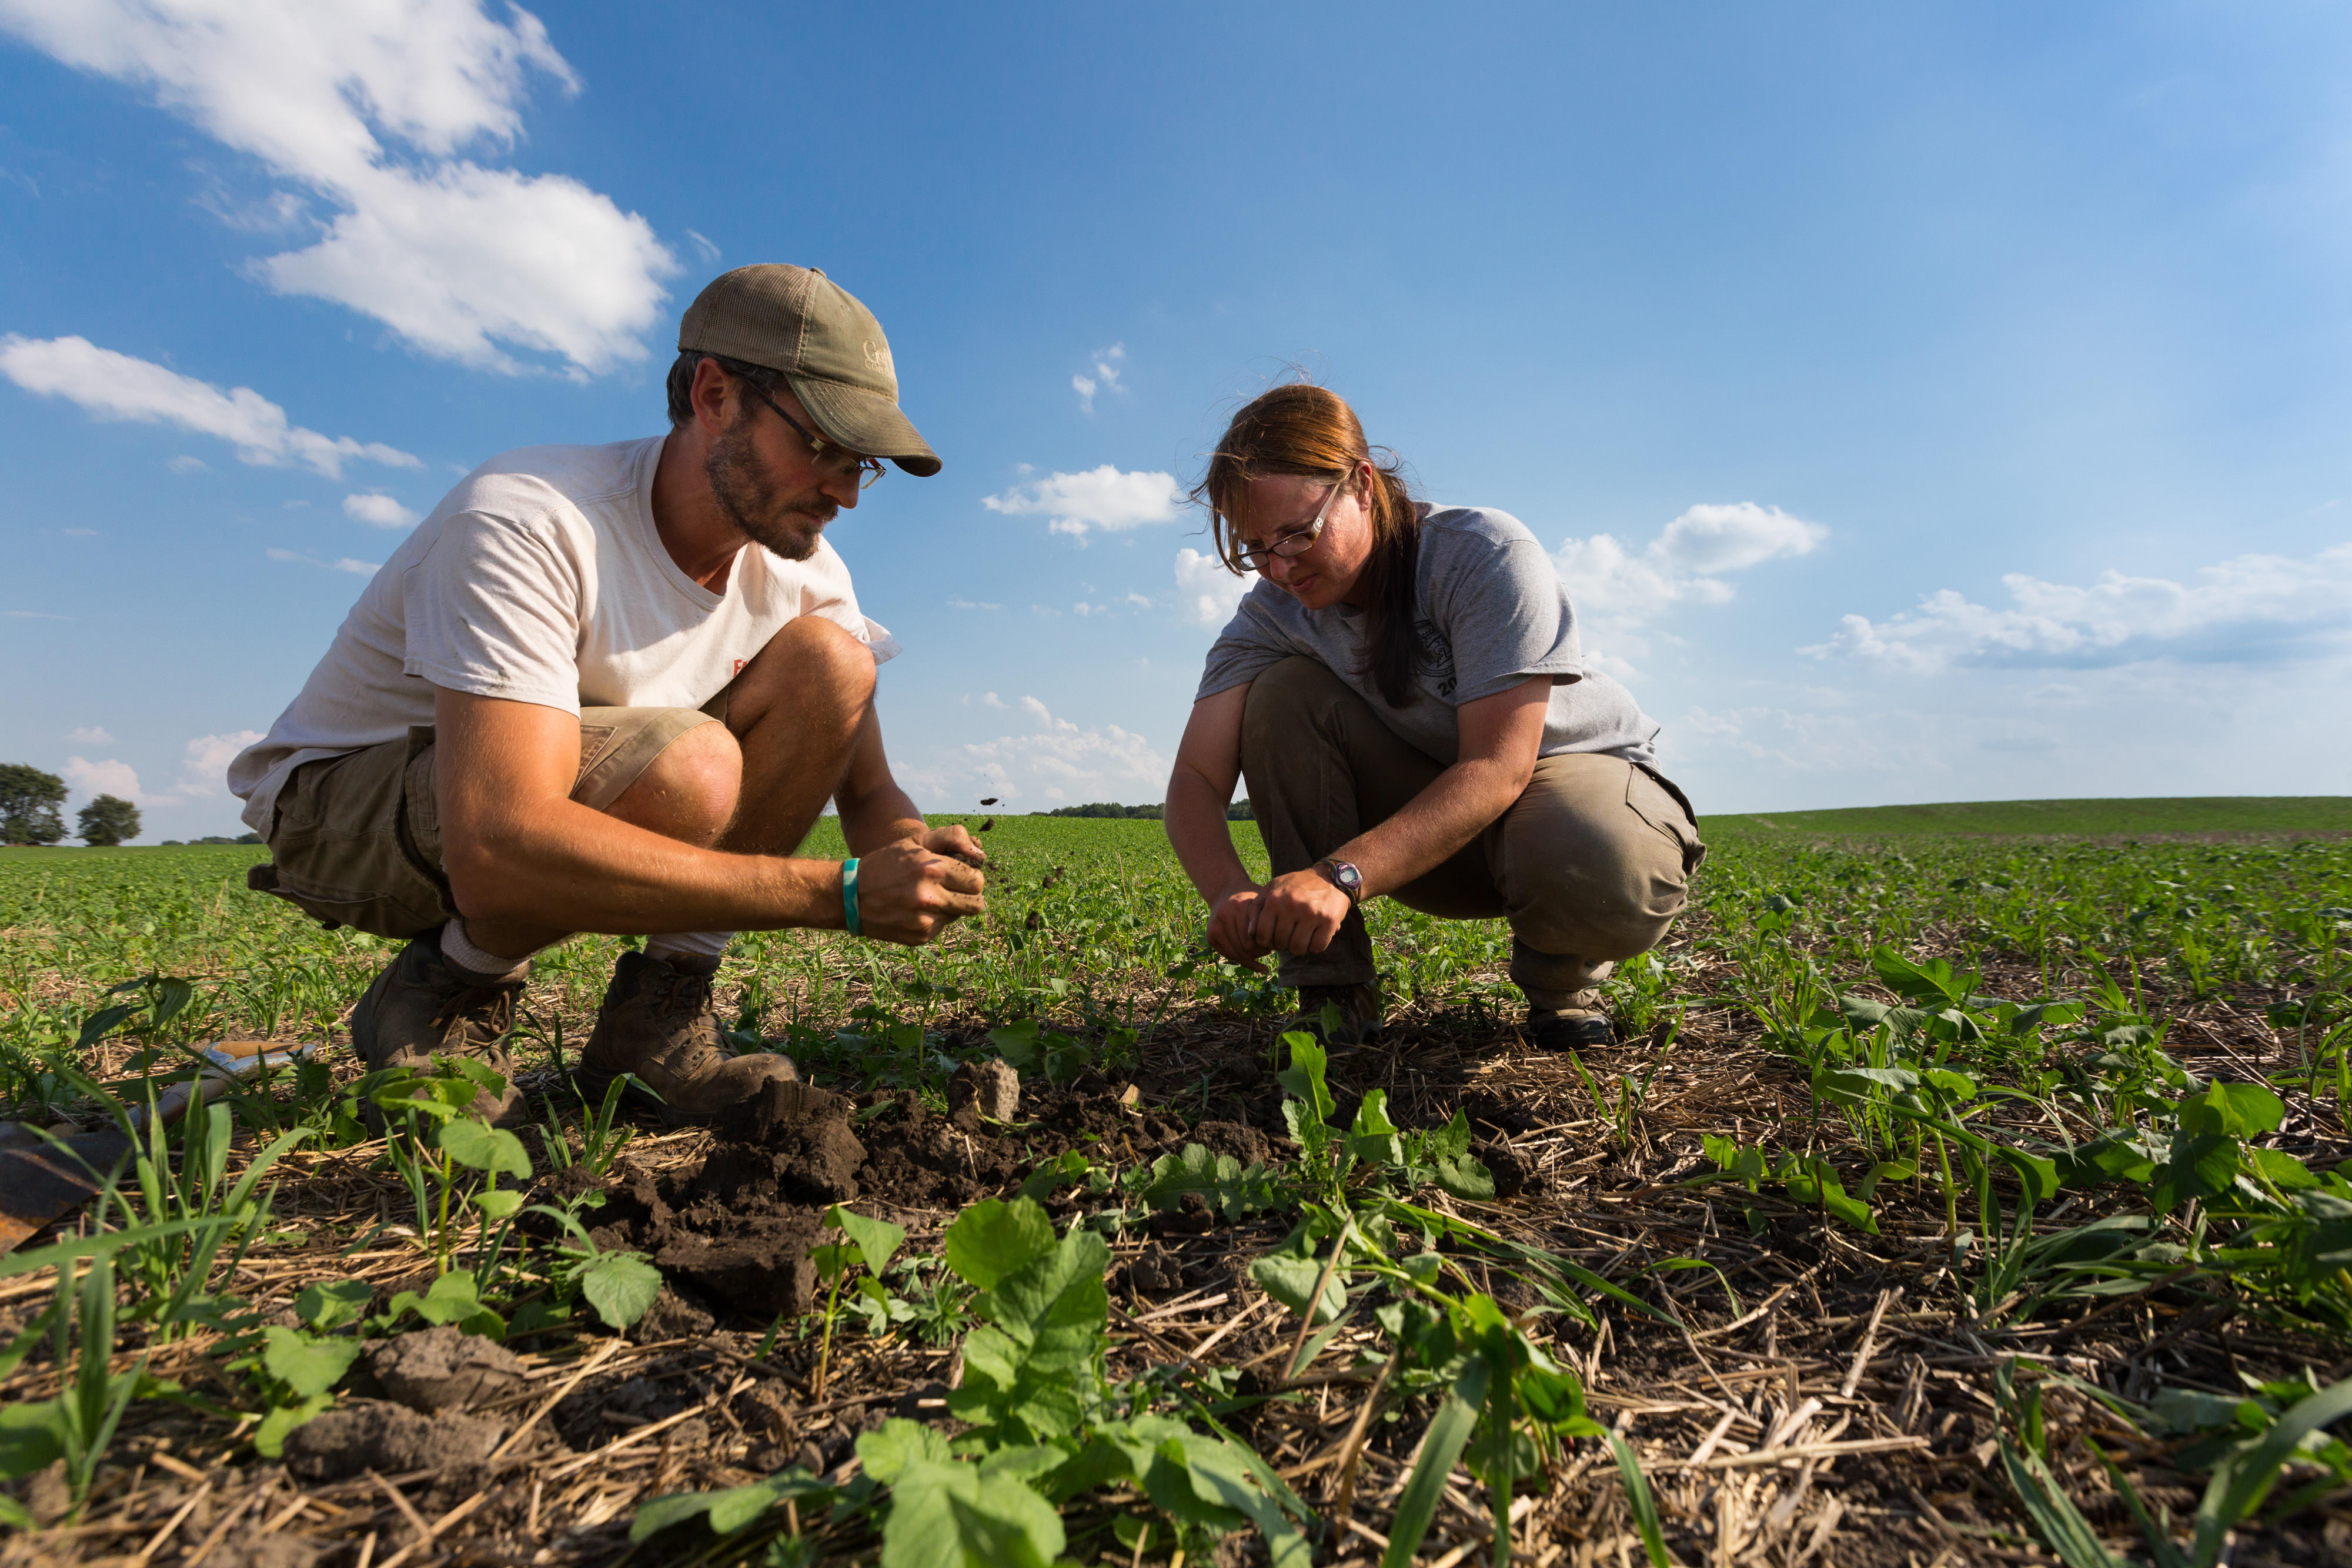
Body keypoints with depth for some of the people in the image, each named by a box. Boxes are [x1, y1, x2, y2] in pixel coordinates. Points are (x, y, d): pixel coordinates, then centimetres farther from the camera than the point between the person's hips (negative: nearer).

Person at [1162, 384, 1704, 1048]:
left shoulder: (1485, 553, -25)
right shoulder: (1272, 613, -12)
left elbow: (1499, 766, -33)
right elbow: (1195, 779, -19)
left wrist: (1342, 875, -47)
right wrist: (1231, 891, -41)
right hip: (1425, 814, 4)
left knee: (1607, 878, -40)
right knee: (1281, 692, -20)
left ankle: (1561, 974, 0)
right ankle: (1333, 991, -14)